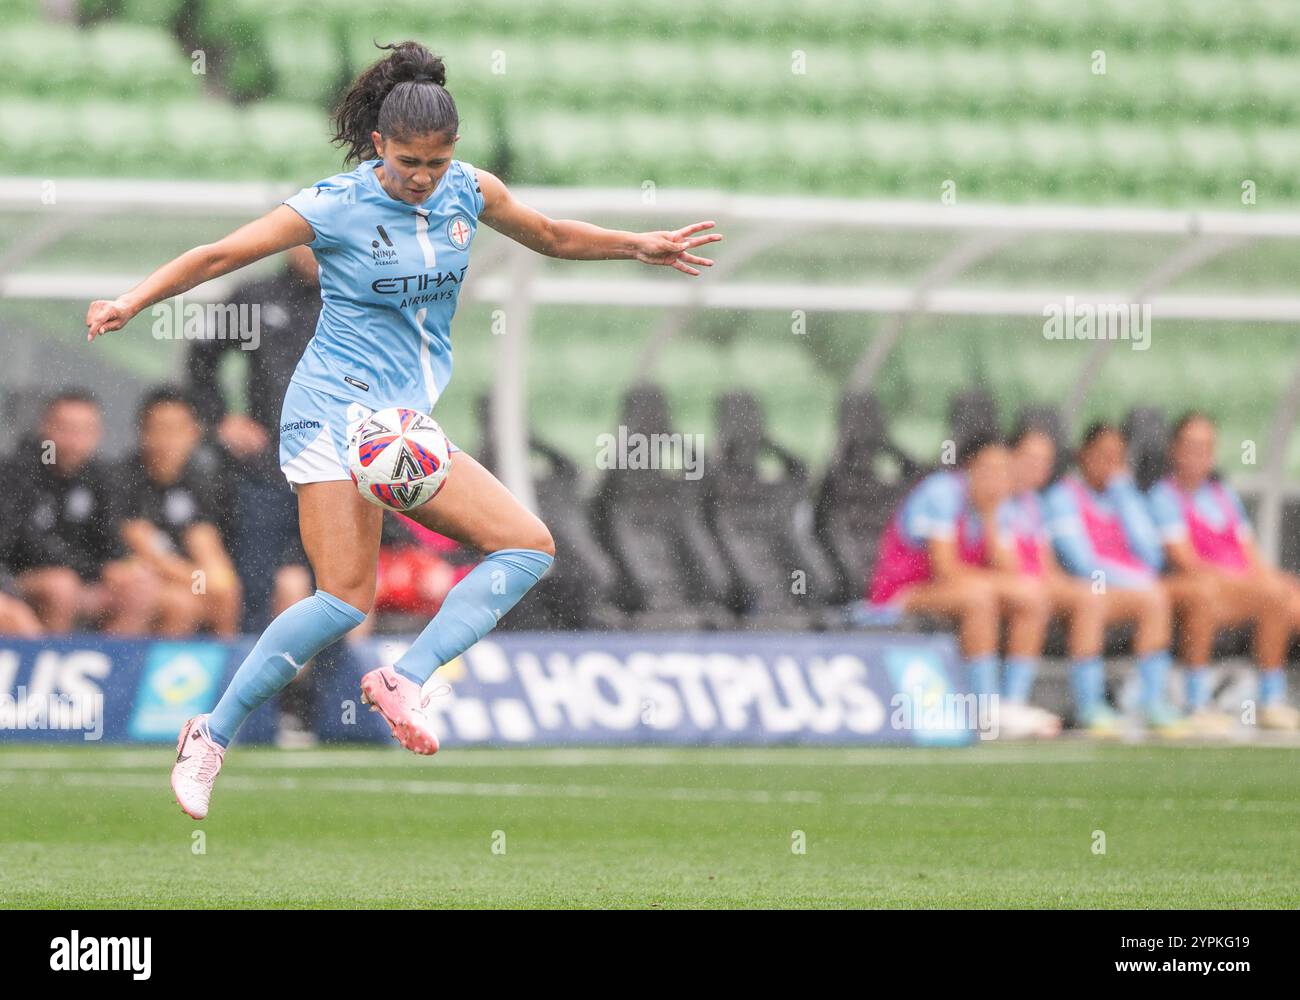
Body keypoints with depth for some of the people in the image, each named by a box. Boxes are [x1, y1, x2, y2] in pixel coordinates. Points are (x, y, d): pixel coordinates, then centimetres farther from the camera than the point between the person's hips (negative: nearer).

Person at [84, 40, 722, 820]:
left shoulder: (468, 192, 7)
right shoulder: (336, 207, -9)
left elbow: (553, 236, 25)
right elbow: (219, 256, -4)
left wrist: (641, 246, 19)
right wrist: (132, 302, -14)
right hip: (337, 410, -7)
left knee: (530, 546, -7)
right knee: (348, 596, -19)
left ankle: (406, 681, -16)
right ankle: (215, 735, -7)